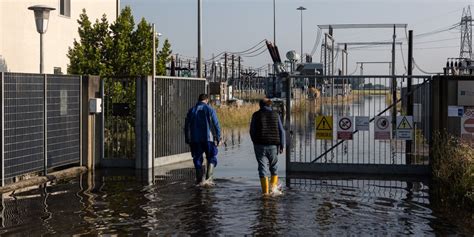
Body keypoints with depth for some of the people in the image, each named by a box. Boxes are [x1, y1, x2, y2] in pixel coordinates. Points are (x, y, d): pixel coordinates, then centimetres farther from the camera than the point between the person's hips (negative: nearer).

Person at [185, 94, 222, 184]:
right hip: (208, 139, -3)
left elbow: (186, 126, 10)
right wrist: (218, 138, 0)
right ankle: (209, 177, -10)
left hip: (195, 139, 3)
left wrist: (188, 140, 16)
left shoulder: (191, 111, 8)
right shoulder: (210, 110, -2)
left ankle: (199, 180, 10)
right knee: (211, 158, 8)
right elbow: (216, 125, -6)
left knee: (197, 160, 11)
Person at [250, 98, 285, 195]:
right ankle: (273, 185, 13)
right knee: (274, 165, 19)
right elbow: (281, 131, 0)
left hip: (260, 145, -1)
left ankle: (265, 190, -2)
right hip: (273, 145, 1)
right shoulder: (275, 115, 2)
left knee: (263, 166, 2)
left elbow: (252, 131, 2)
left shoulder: (256, 115, -1)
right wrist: (281, 145, 4)